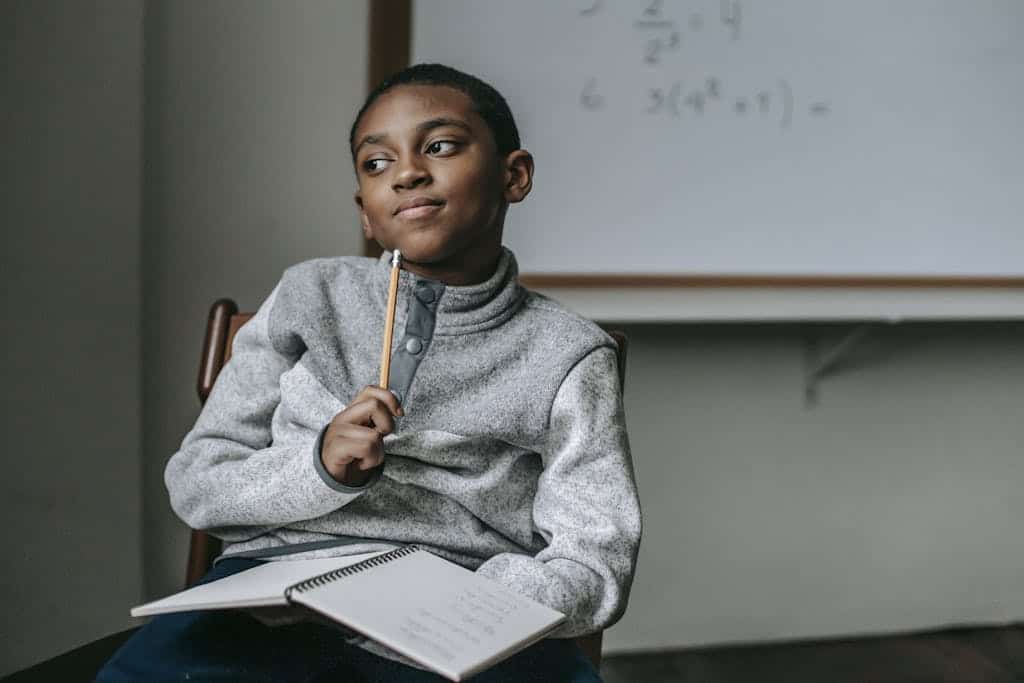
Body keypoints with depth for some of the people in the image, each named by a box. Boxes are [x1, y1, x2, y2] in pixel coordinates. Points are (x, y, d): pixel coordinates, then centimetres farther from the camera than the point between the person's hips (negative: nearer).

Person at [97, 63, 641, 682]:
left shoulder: (568, 356, 7)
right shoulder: (309, 297, 13)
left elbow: (595, 562, 1)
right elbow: (195, 482, 12)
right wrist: (321, 466, -9)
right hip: (280, 585, 2)